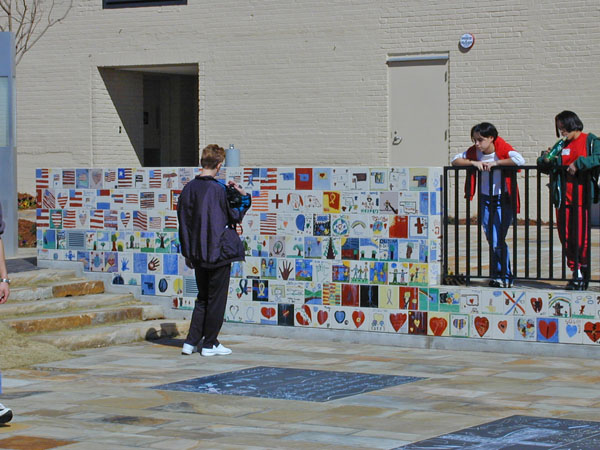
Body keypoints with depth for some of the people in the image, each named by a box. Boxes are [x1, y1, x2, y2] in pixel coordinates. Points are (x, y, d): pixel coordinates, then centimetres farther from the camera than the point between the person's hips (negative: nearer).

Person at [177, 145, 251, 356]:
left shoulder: (189, 188, 3)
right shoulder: (219, 189, -16)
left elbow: (183, 221, 9)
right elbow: (234, 216, -6)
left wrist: (188, 253, 17)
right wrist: (244, 197, 9)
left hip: (198, 254, 6)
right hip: (219, 251, -6)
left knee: (203, 297, 16)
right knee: (216, 298, 5)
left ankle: (191, 342, 10)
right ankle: (210, 344, 9)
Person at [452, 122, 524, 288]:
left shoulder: (502, 147, -16)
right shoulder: (474, 151, -1)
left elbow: (519, 160, -33)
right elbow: (455, 160, -2)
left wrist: (495, 163, -27)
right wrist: (474, 162, -17)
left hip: (503, 199, -5)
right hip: (485, 198, 5)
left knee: (497, 240, -10)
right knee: (492, 241, 9)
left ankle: (505, 277, 3)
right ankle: (497, 275, 20)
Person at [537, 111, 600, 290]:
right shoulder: (562, 145, 17)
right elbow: (545, 168, 20)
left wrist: (578, 163, -20)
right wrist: (546, 160, -1)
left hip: (582, 198, -6)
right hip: (563, 198, 6)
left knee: (580, 236, -7)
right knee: (565, 236, 4)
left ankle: (582, 274, 5)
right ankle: (576, 271, 14)